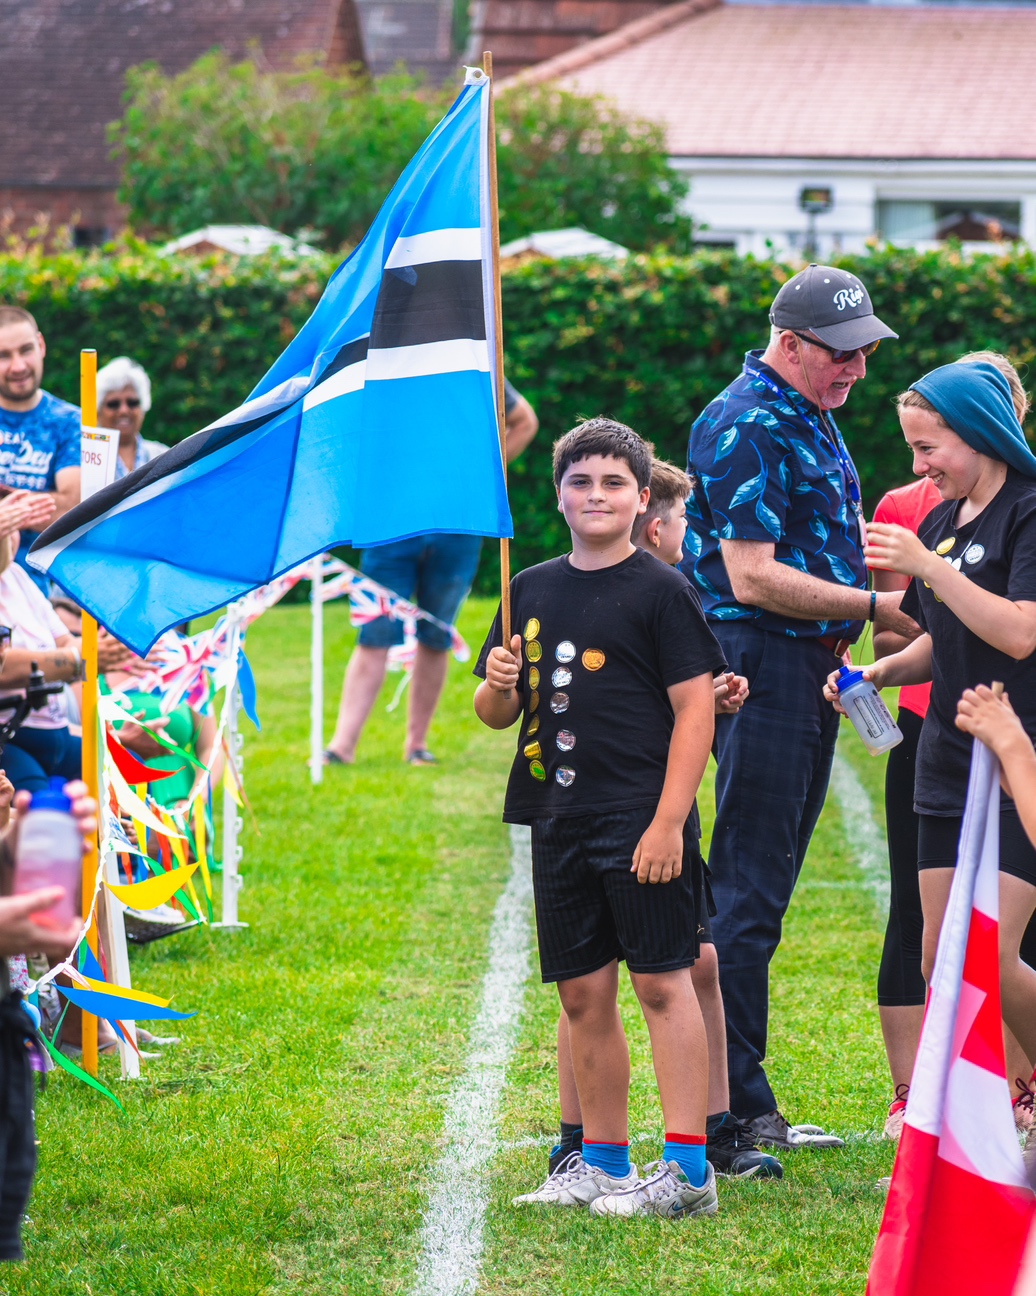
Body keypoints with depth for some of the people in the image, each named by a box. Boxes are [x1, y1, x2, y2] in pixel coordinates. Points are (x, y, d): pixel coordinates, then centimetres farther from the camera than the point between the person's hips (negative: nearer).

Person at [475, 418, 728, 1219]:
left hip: (642, 820, -6)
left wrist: (668, 822, -15)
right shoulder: (533, 590, 13)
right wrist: (496, 686, -6)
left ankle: (688, 1168, -7)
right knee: (583, 994, 9)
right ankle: (602, 1161, 18)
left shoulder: (662, 591, -3)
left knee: (661, 980, -7)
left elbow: (696, 708, -8)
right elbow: (497, 714, 19)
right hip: (561, 819, 6)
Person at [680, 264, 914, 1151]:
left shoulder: (809, 419, 18)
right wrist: (874, 607, -18)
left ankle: (735, 1102, 16)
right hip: (760, 666, -10)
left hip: (807, 675, 10)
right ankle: (734, 1107, -5)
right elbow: (752, 578, -20)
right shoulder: (746, 426, -14)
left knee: (761, 890, 11)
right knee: (749, 893, -8)